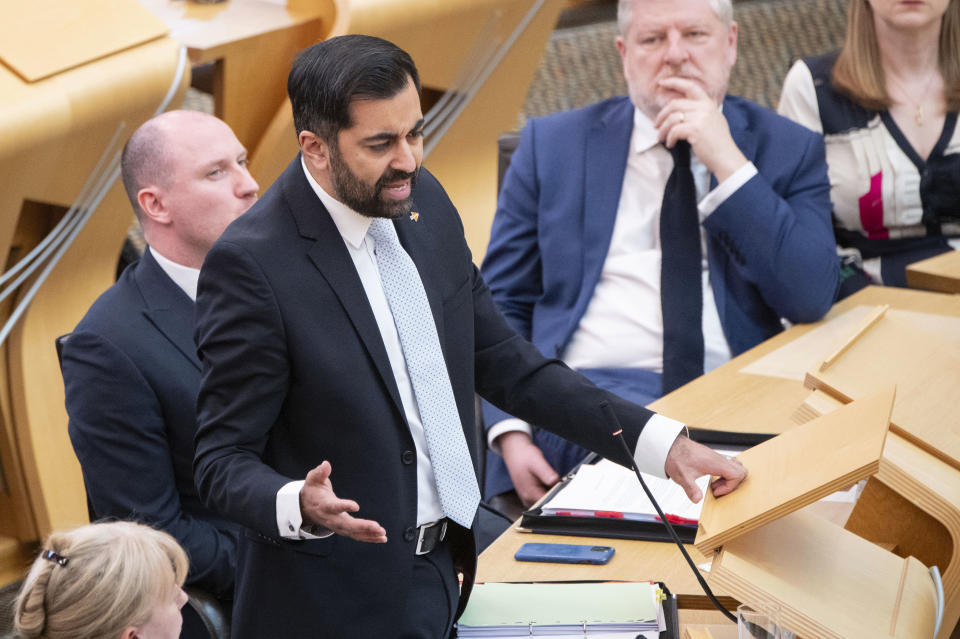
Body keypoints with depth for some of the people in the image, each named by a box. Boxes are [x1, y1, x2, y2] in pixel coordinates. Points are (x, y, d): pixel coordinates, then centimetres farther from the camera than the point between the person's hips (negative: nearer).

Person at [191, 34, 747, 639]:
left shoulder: (422, 201, 1)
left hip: (445, 567, 7)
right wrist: (299, 506, -37)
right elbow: (223, 459, -15)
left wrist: (662, 441, 2)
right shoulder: (250, 264, -20)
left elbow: (503, 361, 9)